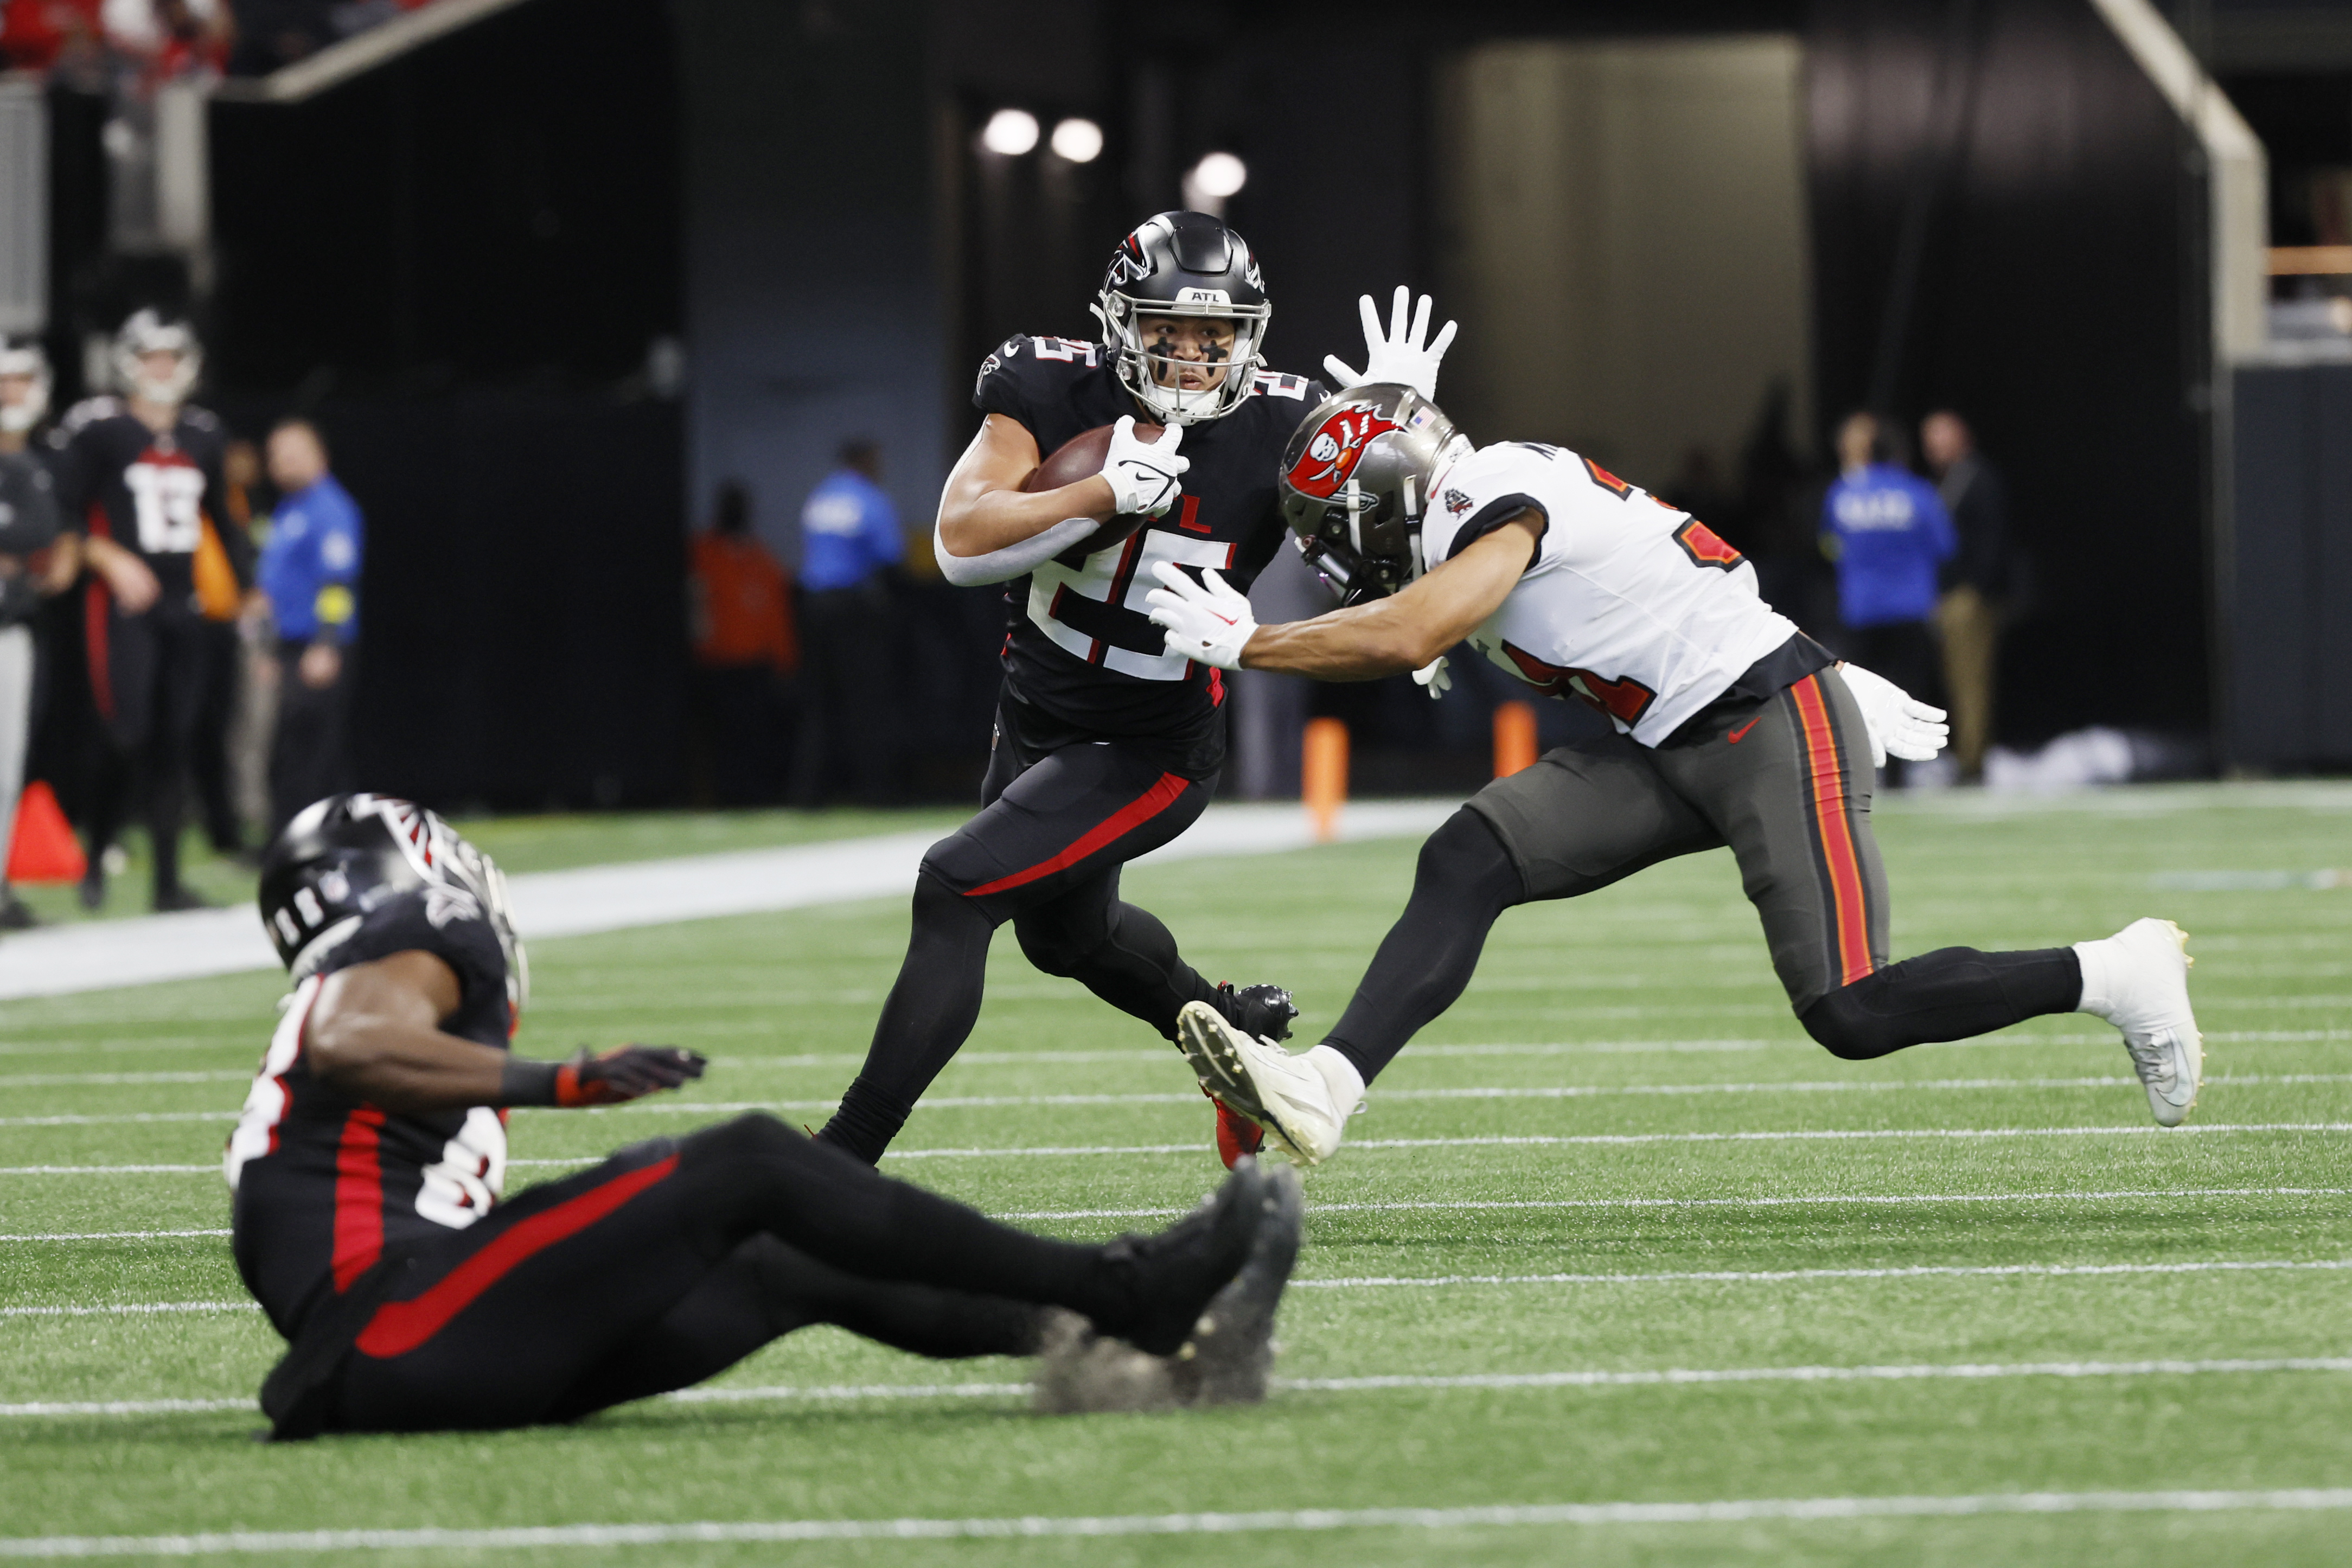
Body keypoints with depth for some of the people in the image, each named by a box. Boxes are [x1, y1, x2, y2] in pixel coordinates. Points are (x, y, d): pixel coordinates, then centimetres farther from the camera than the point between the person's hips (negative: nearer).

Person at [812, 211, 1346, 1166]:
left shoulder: (1276, 432, -17)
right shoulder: (1054, 394, -16)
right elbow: (961, 543, -26)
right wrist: (1103, 495, -37)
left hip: (1152, 754, -5)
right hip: (1038, 720, 5)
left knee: (956, 890, -22)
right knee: (1067, 935, 29)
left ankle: (843, 1160, -19)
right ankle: (1229, 1025, 60)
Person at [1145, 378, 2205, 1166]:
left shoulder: (1501, 506, -18)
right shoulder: (1475, 525, 12)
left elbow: (1402, 638, -31)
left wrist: (1243, 645, -18)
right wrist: (1833, 680, 26)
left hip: (1776, 729, -9)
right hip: (1671, 747, 9)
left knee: (1851, 1016, -15)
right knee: (1468, 865, -8)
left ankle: (2117, 975, 1)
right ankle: (1323, 1092, -17)